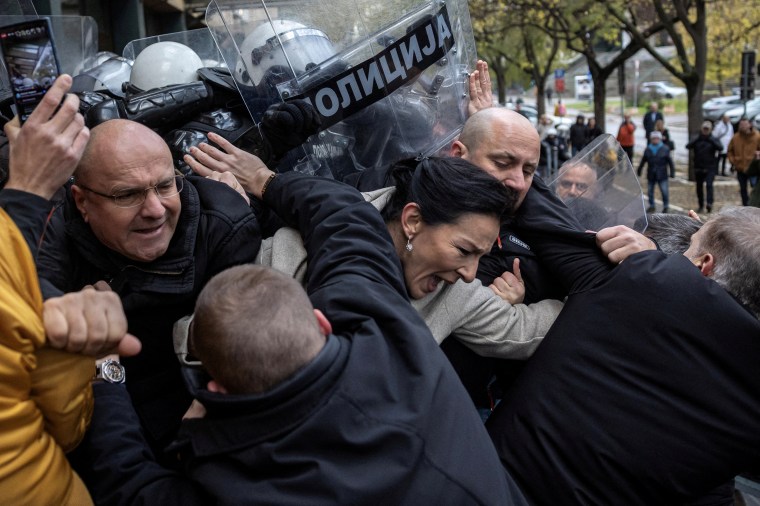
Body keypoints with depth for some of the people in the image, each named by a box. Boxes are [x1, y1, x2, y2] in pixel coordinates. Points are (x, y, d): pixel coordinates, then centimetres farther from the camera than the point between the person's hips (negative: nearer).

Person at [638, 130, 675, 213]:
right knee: (650, 191, 9)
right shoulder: (648, 149, 4)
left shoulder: (665, 149, -2)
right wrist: (639, 170, 17)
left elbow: (670, 161, 0)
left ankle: (665, 207, 13)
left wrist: (672, 172, -3)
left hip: (662, 175, -3)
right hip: (651, 175, 3)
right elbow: (643, 161, 13)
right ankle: (651, 206, 25)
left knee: (664, 191, -3)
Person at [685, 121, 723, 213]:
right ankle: (701, 206, 22)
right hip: (698, 168, 2)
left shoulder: (713, 140, 3)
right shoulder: (697, 139, 6)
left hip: (710, 168, -2)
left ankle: (709, 203, -26)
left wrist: (711, 140, -25)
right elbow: (688, 146, -12)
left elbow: (720, 147, -15)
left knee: (709, 185, -18)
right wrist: (697, 139, -24)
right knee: (699, 187, 10)